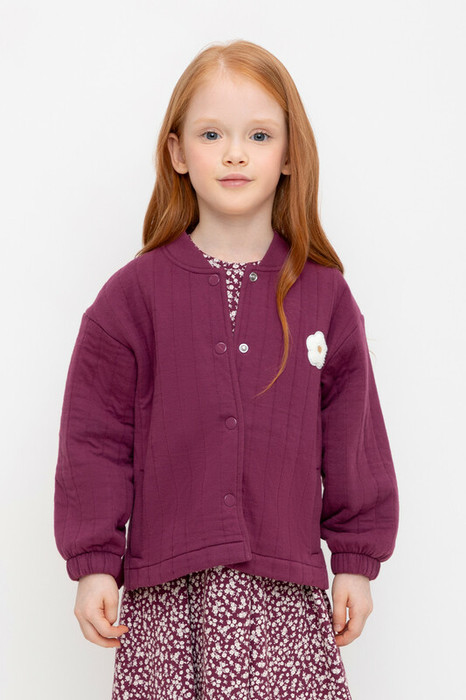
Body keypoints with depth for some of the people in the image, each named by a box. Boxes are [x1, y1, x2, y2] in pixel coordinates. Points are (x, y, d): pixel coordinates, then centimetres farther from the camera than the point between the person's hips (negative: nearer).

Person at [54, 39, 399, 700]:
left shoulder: (324, 295, 6)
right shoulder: (134, 294, 1)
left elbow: (352, 434, 9)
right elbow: (95, 435, 1)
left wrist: (356, 561, 9)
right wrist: (94, 563, -2)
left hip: (289, 589, 1)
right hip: (166, 593, -1)